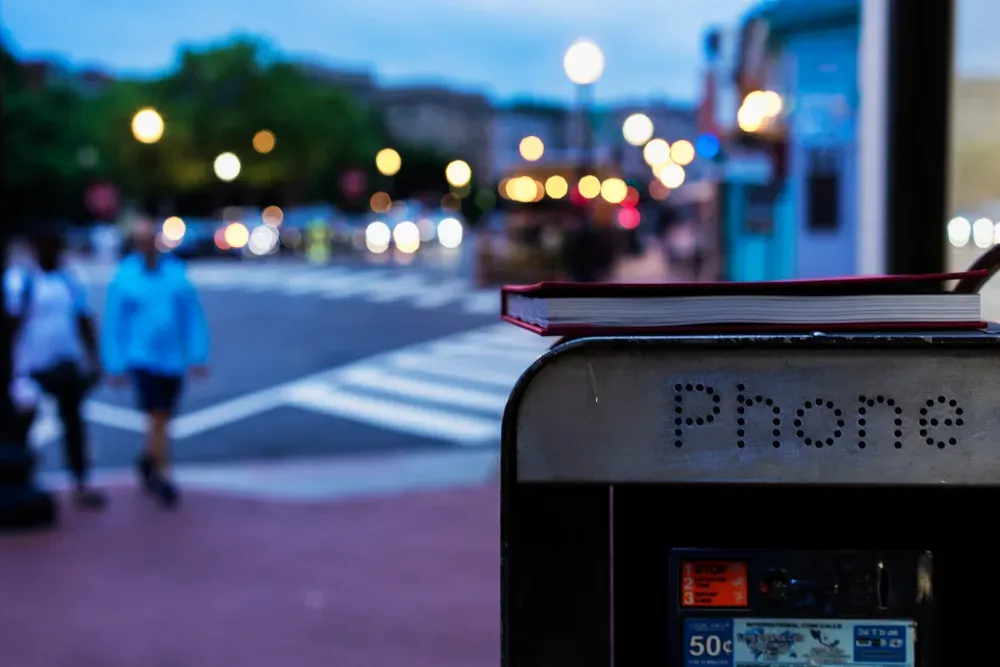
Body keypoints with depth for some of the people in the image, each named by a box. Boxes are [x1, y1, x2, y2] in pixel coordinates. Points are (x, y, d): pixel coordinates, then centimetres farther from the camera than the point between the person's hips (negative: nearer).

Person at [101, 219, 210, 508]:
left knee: (162, 419, 15)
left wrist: (199, 356, -3)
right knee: (157, 419, -11)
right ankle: (163, 478, -1)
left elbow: (193, 316, 2)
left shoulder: (176, 273, 1)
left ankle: (148, 462, 38)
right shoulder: (123, 278, -5)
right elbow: (113, 324, -3)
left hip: (173, 360, 3)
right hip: (141, 358, -3)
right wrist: (116, 366, -6)